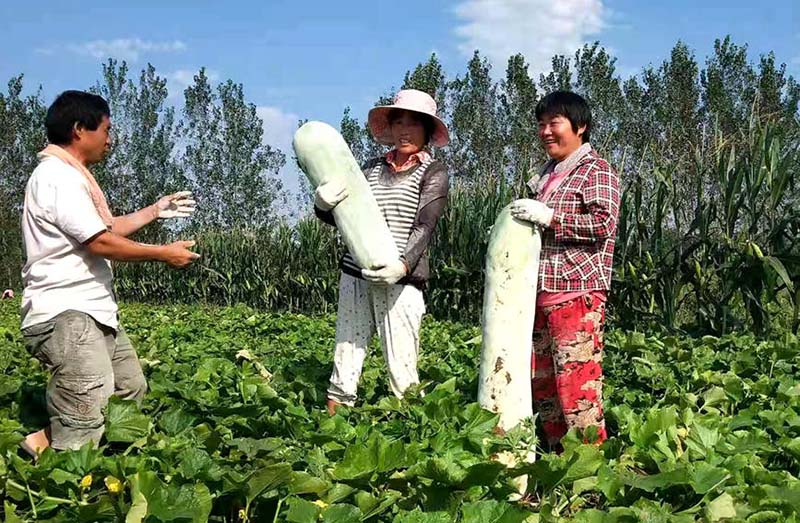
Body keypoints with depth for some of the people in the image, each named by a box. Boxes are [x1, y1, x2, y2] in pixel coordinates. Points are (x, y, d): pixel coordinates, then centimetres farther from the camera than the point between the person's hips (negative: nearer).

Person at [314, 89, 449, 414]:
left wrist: (403, 265, -25)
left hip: (400, 280, -4)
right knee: (345, 355, 6)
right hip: (355, 274, 4)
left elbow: (425, 226, -8)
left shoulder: (433, 173, 3)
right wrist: (323, 204, -11)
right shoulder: (373, 167, 13)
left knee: (401, 369, -5)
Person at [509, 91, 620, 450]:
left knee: (576, 382, -12)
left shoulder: (596, 171, -4)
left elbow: (604, 222, -18)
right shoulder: (547, 175, 22)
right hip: (541, 295, 9)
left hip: (577, 296, -9)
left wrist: (549, 218, -19)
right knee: (542, 382, 11)